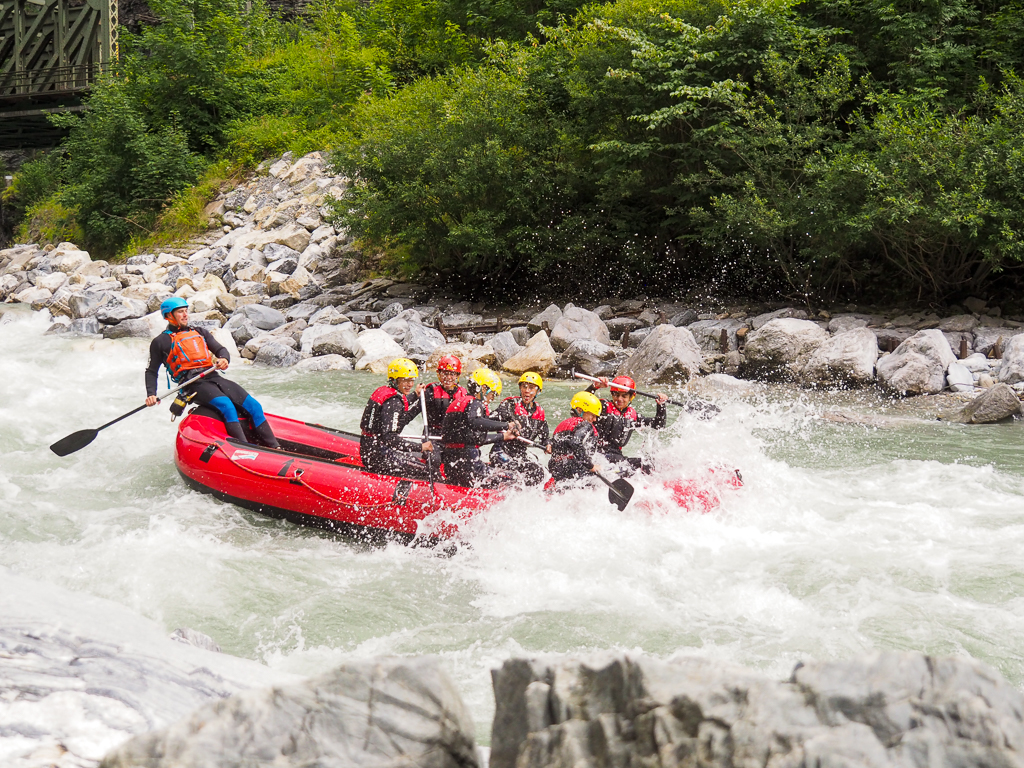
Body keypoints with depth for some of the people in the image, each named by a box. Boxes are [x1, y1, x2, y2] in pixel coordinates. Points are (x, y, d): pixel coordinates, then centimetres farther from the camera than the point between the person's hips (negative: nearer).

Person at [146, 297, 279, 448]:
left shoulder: (200, 333, 26)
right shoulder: (161, 342, 12)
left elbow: (220, 349, 17)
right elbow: (152, 371, 14)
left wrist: (224, 359, -8)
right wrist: (151, 394, -4)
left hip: (214, 378, 6)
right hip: (193, 384, -6)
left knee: (254, 406, -11)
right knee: (226, 406, -33)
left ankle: (274, 448, -12)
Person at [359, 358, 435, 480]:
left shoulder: (383, 390, 12)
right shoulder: (394, 401, -19)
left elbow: (401, 420, 22)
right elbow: (390, 438, -28)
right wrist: (420, 447, -25)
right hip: (377, 455, -10)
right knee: (427, 472, -13)